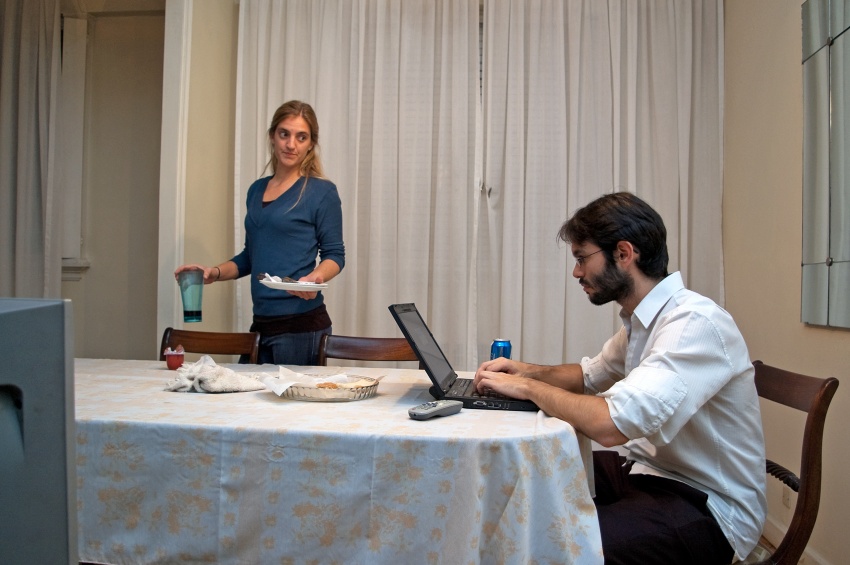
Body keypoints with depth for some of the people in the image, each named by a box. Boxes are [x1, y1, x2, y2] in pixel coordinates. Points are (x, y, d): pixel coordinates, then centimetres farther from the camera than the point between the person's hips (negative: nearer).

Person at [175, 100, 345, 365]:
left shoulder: (321, 192, -4)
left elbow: (334, 253, -3)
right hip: (261, 324, 6)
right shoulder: (257, 190, 14)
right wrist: (214, 272, 7)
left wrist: (316, 277, -23)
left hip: (301, 326, -6)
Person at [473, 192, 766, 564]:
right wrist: (530, 371, 5)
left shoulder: (695, 323, -24)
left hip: (706, 505, -9)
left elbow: (610, 425, -34)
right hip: (649, 471, 9)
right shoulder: (639, 319, 6)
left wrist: (528, 387, -18)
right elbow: (590, 374, 24)